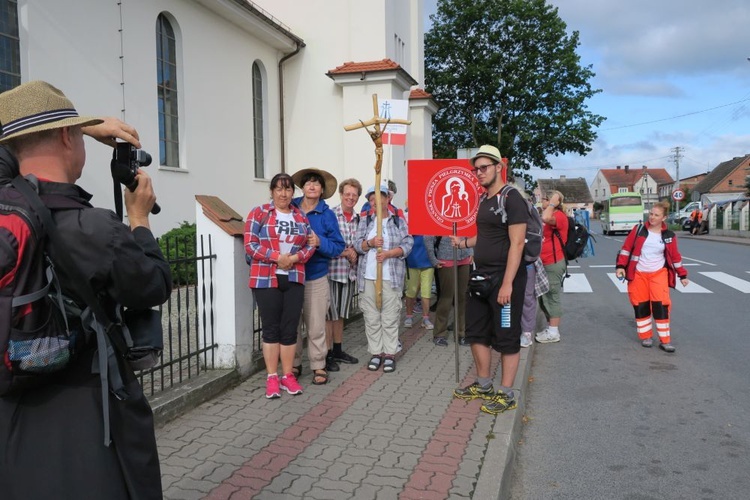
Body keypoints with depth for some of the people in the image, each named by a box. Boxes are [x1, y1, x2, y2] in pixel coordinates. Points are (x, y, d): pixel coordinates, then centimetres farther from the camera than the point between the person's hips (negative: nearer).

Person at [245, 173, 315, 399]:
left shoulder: (301, 217, 12)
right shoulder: (259, 213, 0)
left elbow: (310, 245, 10)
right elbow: (251, 244, -7)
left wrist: (295, 258, -9)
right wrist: (277, 257, -17)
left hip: (294, 279, 3)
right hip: (266, 279, -3)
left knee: (290, 328, 6)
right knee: (271, 328, 3)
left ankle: (288, 375, 18)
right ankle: (272, 377, 13)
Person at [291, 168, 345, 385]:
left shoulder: (327, 215, 1)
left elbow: (338, 246, -2)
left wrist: (319, 242, -19)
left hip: (316, 277, -1)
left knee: (316, 325, 3)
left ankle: (319, 366, 16)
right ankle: (294, 364, 22)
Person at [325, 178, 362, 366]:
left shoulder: (358, 219, 10)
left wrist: (355, 251, -4)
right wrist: (344, 252, -16)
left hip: (350, 271, 6)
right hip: (332, 270, -6)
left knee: (341, 314, 16)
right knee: (329, 314, 2)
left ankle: (337, 350, 28)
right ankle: (328, 353, 12)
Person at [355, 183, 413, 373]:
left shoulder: (399, 221, 5)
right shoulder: (365, 221, 11)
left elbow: (407, 245, -3)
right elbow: (357, 245, 4)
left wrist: (388, 253, -16)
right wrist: (371, 242, -16)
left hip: (391, 277, -2)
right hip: (368, 277, 2)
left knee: (390, 317, 0)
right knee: (371, 318, 5)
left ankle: (389, 354, 9)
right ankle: (376, 353, 14)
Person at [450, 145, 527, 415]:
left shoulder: (511, 198, -13)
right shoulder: (484, 200, 13)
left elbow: (516, 243, -19)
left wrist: (507, 283, -23)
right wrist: (464, 242, 15)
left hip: (504, 279, -9)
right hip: (481, 276, 9)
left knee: (506, 337, 1)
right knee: (476, 332, 15)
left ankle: (506, 394, 13)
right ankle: (483, 385, 30)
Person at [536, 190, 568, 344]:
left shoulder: (559, 216, -13)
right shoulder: (552, 217, 19)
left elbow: (545, 218, -34)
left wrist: (552, 204, -21)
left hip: (553, 263, -10)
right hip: (546, 263, 10)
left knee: (553, 296, -5)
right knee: (544, 297, 15)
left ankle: (553, 332, 1)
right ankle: (550, 328, 26)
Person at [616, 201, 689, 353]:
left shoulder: (669, 236, 1)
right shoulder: (639, 230, -2)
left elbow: (675, 256, 10)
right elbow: (626, 248, -1)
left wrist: (682, 275, 12)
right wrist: (620, 266, -9)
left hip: (658, 273, 0)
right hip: (638, 274, 0)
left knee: (660, 305, -9)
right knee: (641, 306, 4)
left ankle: (665, 340, 0)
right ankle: (645, 336, 19)